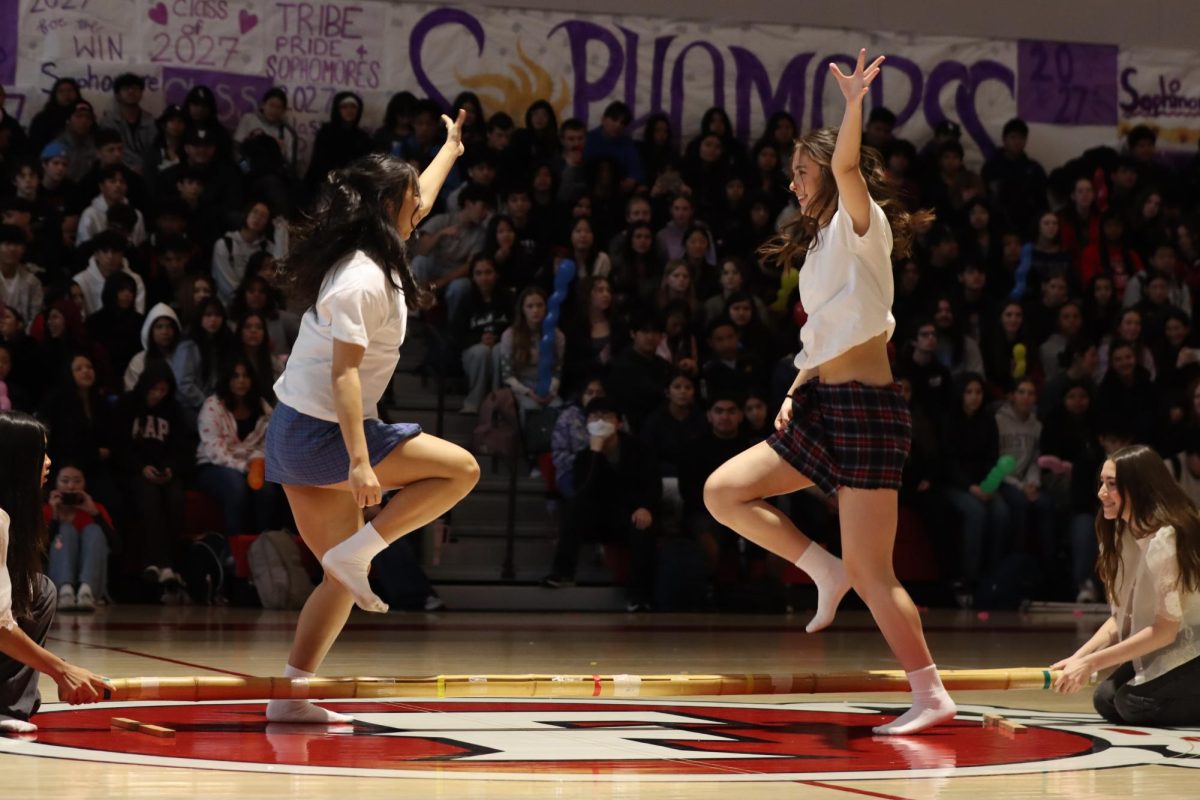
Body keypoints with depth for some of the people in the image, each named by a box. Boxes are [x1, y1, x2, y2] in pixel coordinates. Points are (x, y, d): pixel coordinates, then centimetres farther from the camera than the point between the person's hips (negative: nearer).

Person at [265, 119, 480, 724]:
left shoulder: (369, 259, 11)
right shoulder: (364, 279, -18)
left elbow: (418, 202, 32)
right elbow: (343, 373, -24)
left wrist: (450, 149, 47)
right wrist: (360, 462, -31)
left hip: (294, 433, 10)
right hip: (323, 432, -10)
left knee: (344, 578, 11)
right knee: (461, 469, -6)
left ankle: (291, 696, 7)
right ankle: (356, 552, -11)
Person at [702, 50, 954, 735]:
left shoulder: (862, 223, -6)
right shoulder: (821, 244, 20)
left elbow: (845, 166, -29)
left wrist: (855, 103, -40)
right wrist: (796, 391, 13)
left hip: (867, 409, -9)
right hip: (821, 408, 9)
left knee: (871, 573, -8)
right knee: (724, 490, 1)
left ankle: (932, 696, -1)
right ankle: (825, 570, 6)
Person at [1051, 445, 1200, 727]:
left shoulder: (1164, 538, -24)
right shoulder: (1126, 534, 3)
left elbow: (1166, 630, -25)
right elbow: (1122, 616, 5)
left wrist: (1092, 663, -23)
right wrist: (1079, 657, -10)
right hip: (1166, 650, 9)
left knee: (1132, 704, -20)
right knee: (1106, 700, -1)